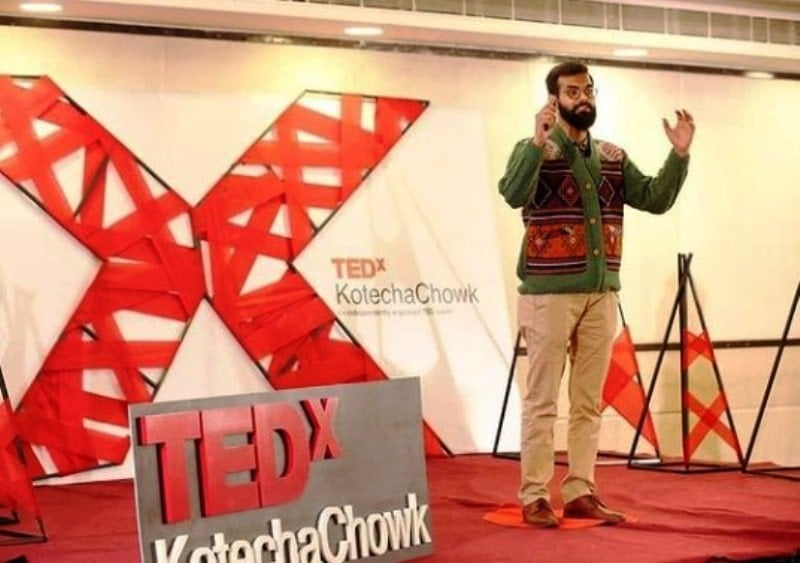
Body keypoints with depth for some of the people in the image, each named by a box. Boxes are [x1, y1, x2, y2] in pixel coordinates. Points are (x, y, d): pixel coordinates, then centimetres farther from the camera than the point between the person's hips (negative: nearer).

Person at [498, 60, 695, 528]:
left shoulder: (613, 157, 14)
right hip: (549, 294, -5)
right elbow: (514, 195, -23)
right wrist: (538, 142, -36)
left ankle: (581, 493, 15)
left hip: (601, 294, 6)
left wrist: (679, 155, -7)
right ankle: (535, 497, 3)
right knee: (542, 401, -1)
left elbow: (655, 199, 7)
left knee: (588, 402, 9)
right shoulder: (535, 150, -4)